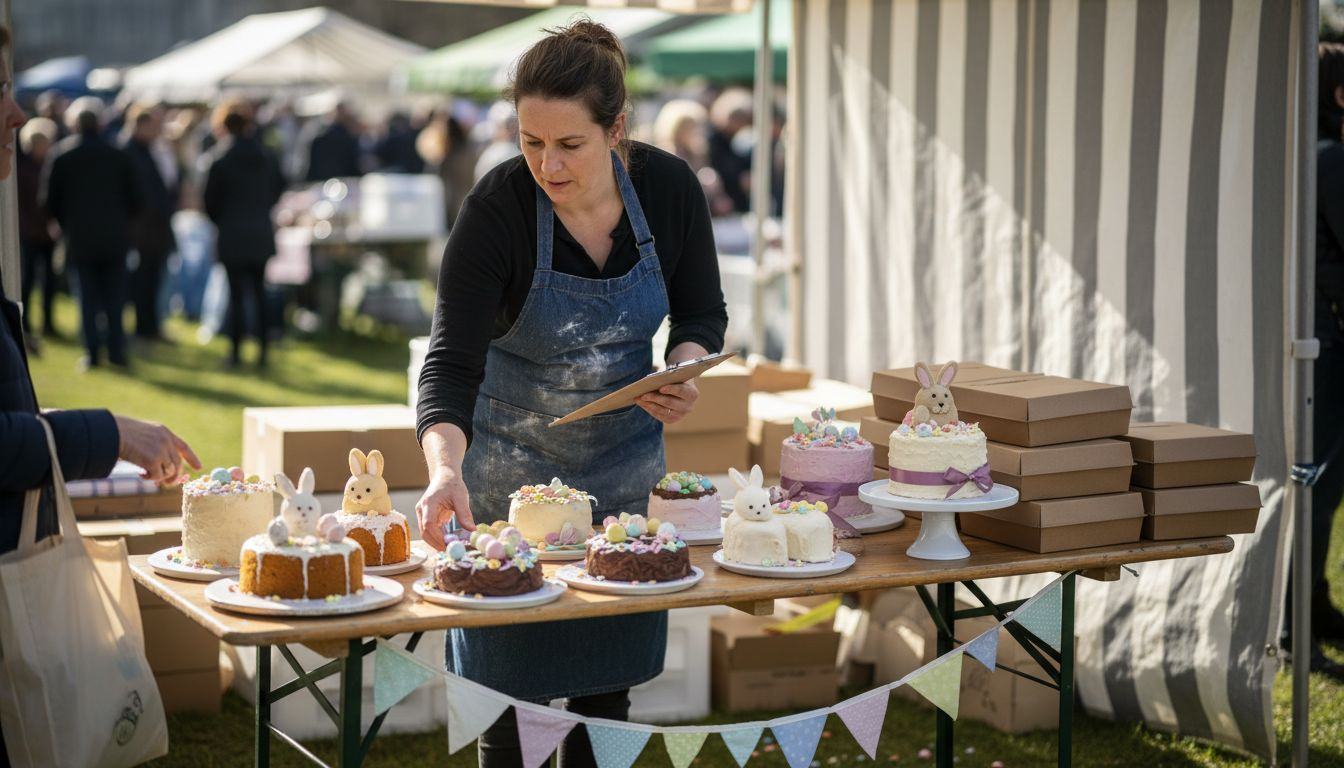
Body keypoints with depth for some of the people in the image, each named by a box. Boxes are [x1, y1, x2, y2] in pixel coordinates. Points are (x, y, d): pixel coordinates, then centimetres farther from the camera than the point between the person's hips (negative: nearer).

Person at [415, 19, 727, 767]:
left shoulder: (669, 187, -15)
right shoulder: (497, 208, -25)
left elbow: (703, 312, 0)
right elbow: (453, 361, -28)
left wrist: (685, 371, -22)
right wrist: (446, 468, -45)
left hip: (623, 462, 3)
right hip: (512, 466, -3)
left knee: (608, 675, 10)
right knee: (509, 672, 2)